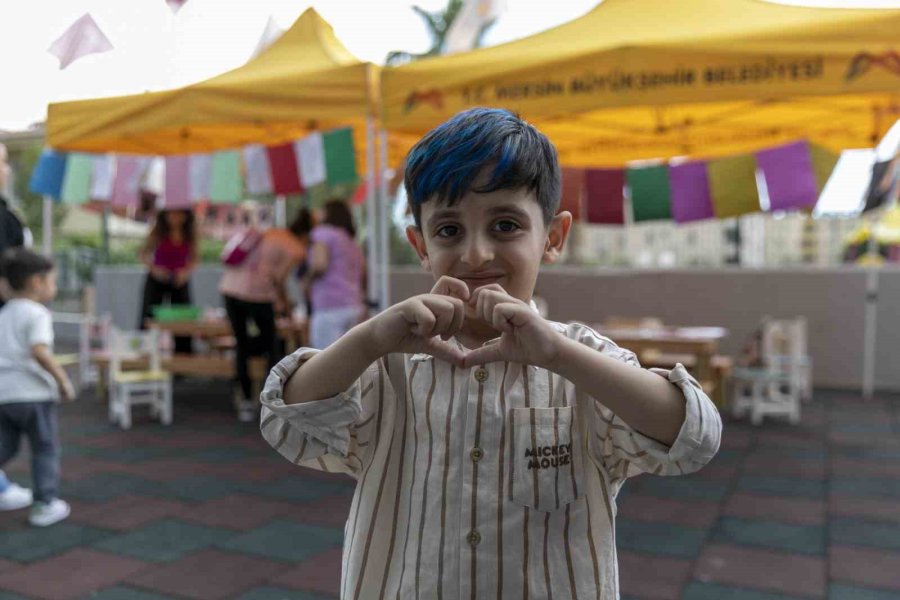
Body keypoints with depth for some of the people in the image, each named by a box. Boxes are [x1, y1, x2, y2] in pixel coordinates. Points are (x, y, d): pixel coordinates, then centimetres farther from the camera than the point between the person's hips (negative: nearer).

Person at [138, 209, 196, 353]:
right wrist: (153, 268, -20)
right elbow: (143, 254, -3)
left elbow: (193, 259, 3)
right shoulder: (157, 233, -9)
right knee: (149, 317, 0)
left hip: (179, 281, 2)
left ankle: (183, 352, 12)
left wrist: (186, 271, -15)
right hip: (157, 280, -1)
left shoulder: (190, 236, -5)